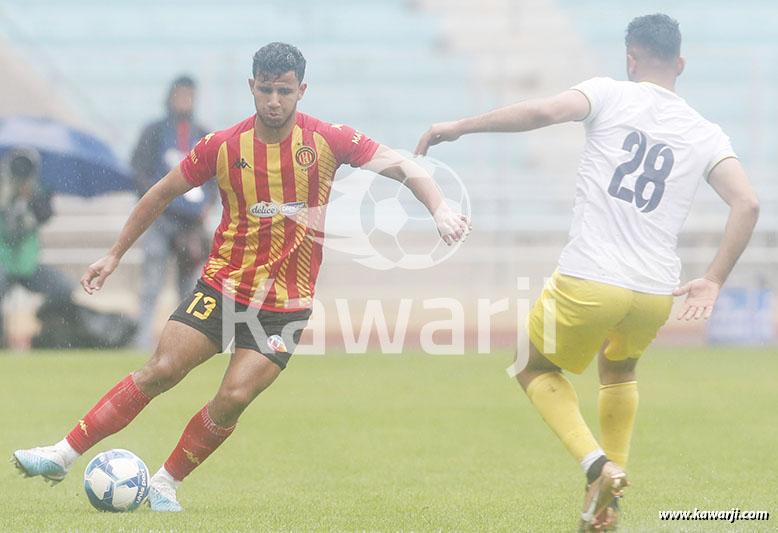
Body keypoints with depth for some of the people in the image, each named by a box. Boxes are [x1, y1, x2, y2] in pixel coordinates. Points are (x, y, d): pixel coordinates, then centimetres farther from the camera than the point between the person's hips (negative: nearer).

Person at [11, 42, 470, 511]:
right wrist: (115, 255, 11)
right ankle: (65, 455, -6)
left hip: (287, 302, -1)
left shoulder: (327, 140, -8)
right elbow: (163, 194, 9)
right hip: (222, 285, 1)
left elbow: (405, 168, -7)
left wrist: (440, 209, -25)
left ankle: (167, 483, 3)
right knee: (162, 370, -13)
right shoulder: (222, 146, -4)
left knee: (234, 397, -15)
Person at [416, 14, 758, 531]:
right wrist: (713, 282, 4)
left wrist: (459, 126, -9)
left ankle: (597, 465, -1)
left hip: (588, 282, -4)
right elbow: (748, 203, -4)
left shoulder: (610, 95, 0)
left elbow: (544, 111, -18)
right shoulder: (706, 134, 8)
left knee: (535, 367, 23)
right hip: (657, 293, 4)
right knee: (619, 372, 35)